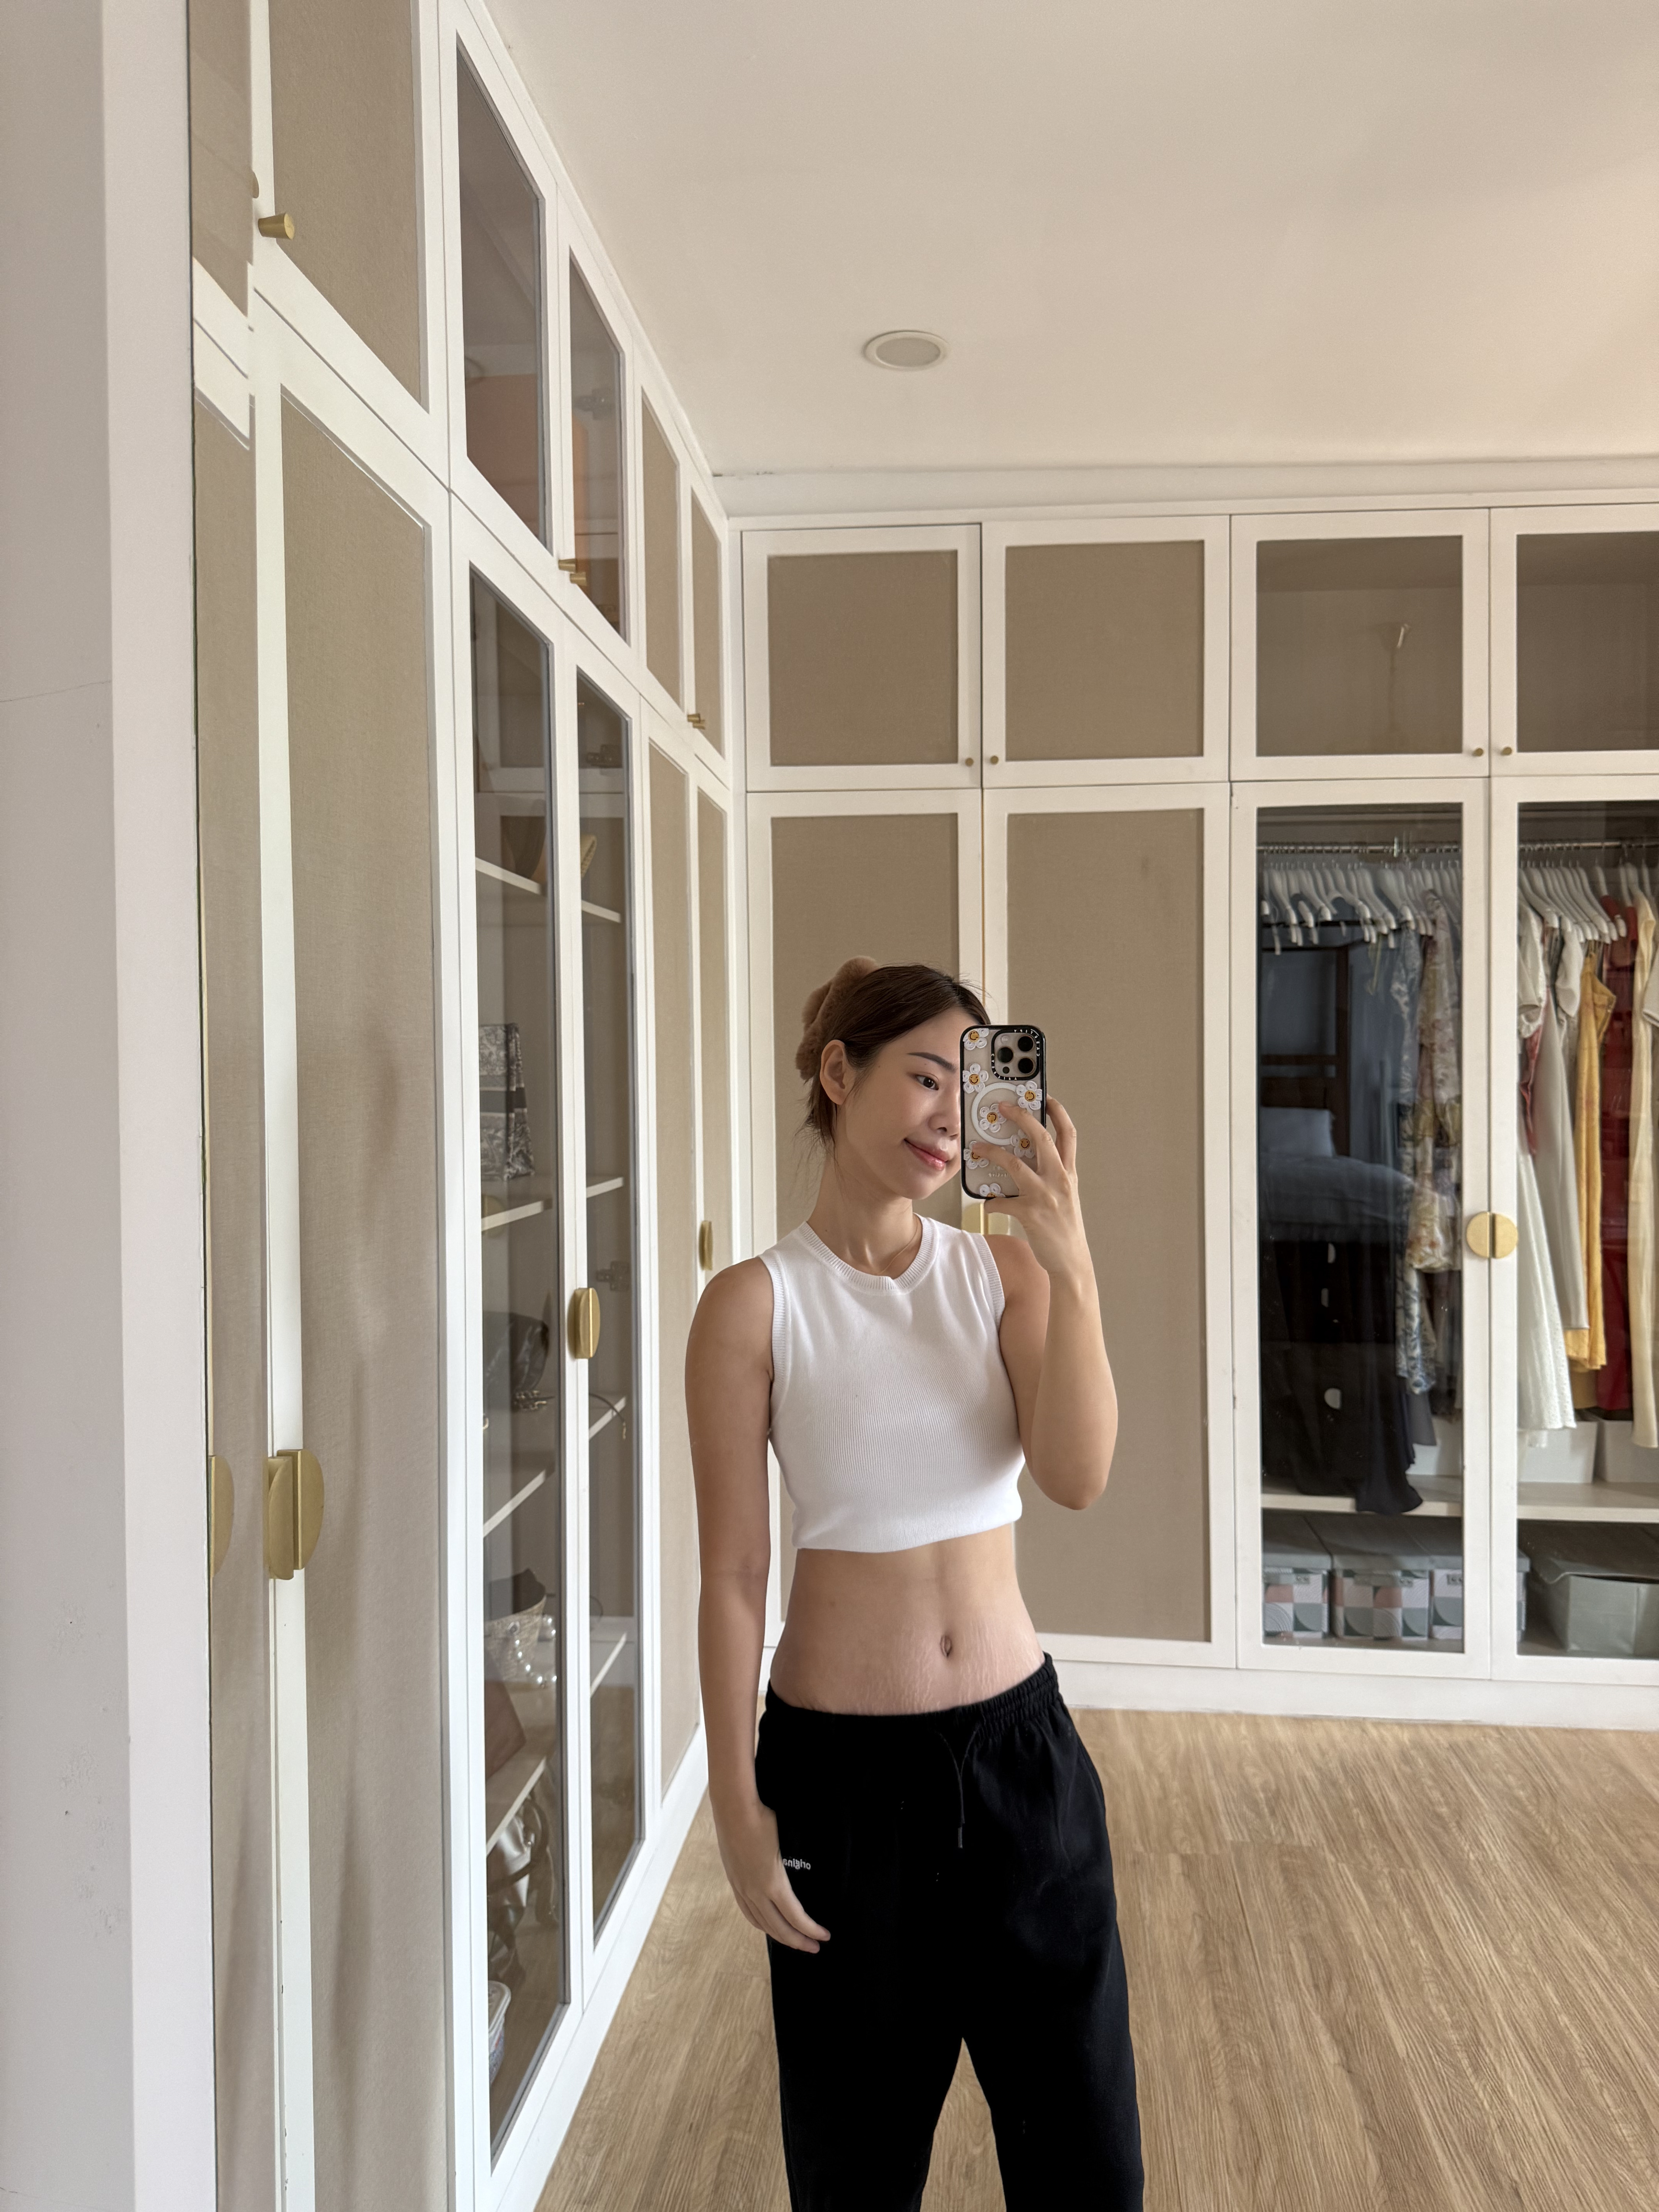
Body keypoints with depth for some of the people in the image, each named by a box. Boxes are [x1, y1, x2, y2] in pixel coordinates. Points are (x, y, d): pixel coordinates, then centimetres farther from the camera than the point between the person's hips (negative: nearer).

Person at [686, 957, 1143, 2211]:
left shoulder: (1003, 1275, -1)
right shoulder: (757, 1305, -11)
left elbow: (1077, 1479, -15)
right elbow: (734, 1576, -8)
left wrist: (1068, 1263, -24)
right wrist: (737, 1804, -6)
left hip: (1018, 1741, 3)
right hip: (843, 1768, -3)